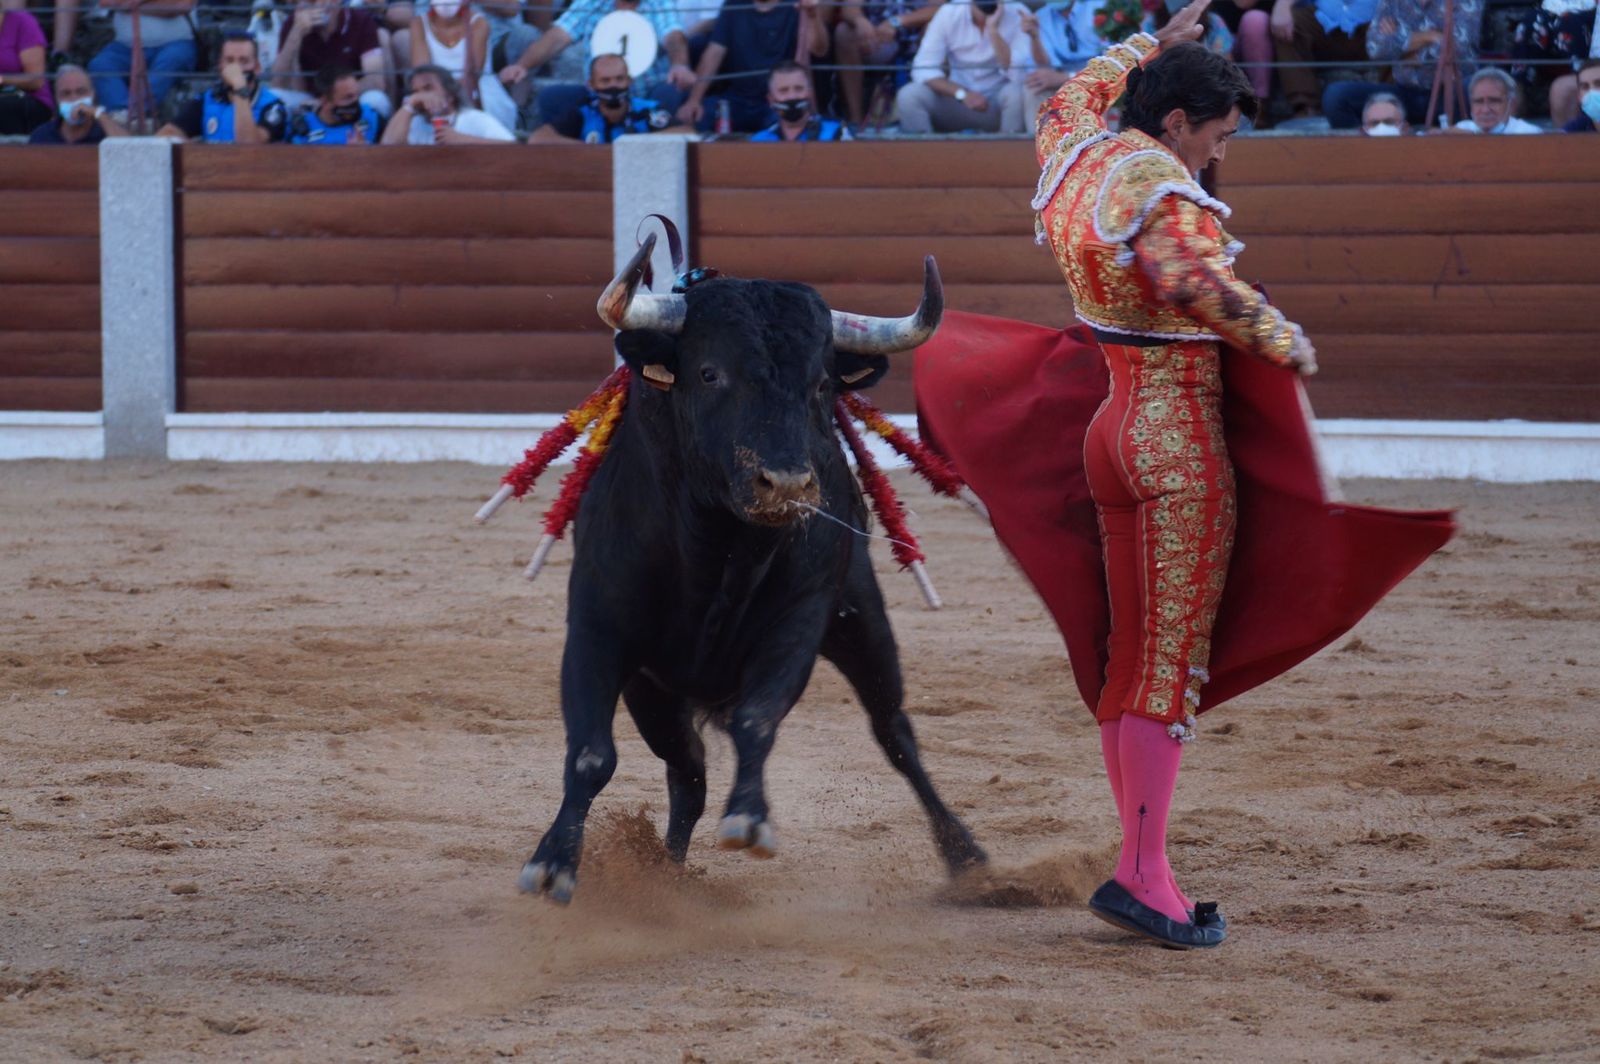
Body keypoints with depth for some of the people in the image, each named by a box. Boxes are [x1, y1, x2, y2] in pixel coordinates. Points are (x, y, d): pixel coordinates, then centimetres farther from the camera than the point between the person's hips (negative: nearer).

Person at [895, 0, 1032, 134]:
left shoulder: (1017, 14, -14)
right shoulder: (948, 14, -10)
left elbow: (1018, 75, -24)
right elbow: (923, 70, -14)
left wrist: (993, 30, -31)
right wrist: (962, 93, -28)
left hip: (999, 103, -1)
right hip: (956, 100, 1)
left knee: (1016, 95, -35)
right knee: (908, 96, -25)